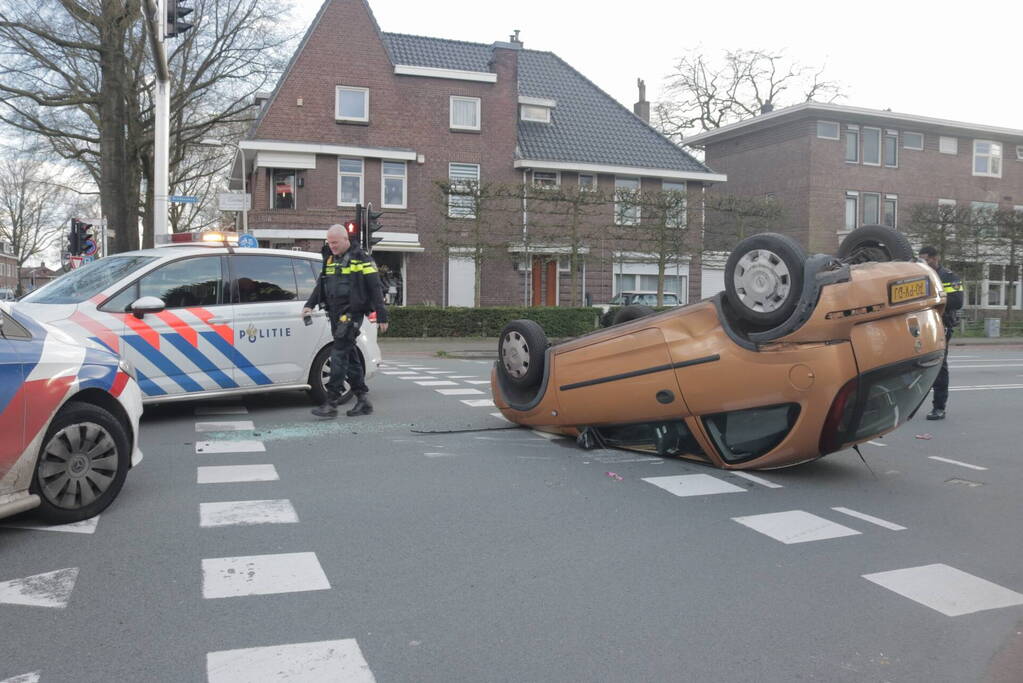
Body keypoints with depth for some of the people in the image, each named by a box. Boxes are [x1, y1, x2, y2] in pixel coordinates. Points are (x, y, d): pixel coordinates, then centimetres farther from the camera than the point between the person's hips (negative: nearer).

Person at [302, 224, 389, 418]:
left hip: (351, 313, -8)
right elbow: (321, 284, 24)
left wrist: (381, 316, -10)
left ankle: (332, 403, -13)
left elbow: (375, 289, -8)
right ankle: (363, 400, 15)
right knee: (349, 355, 9)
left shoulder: (360, 259, -6)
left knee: (339, 354, -13)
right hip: (335, 314, 8)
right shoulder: (329, 259, 16)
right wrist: (310, 304, 11)